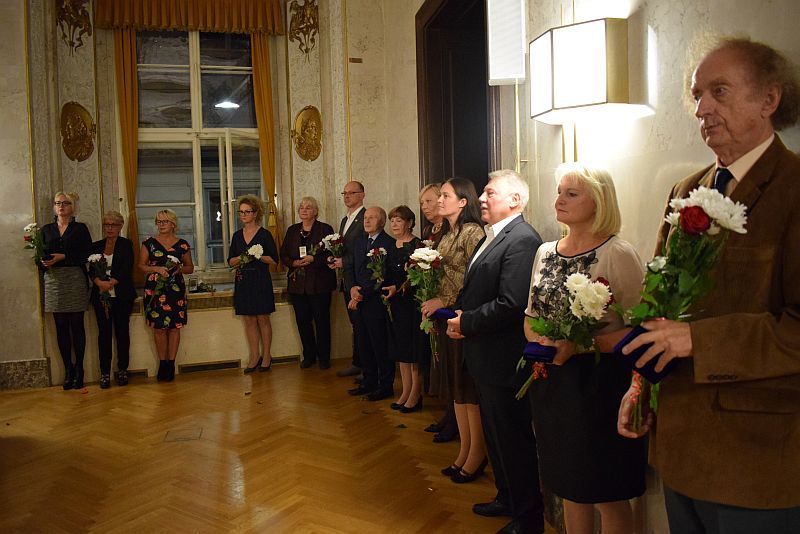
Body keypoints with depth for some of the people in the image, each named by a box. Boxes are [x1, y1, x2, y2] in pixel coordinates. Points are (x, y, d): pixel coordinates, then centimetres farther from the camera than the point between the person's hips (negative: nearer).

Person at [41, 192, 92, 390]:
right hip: (53, 282, 3)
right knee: (61, 327, 3)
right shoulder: (46, 229, 15)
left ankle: (78, 368, 6)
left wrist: (63, 257, -13)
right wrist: (43, 261, -9)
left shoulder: (80, 228, 6)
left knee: (77, 325, -1)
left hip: (75, 280, -3)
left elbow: (87, 255, -4)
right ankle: (68, 369, 9)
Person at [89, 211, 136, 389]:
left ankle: (122, 370, 10)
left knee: (122, 332, 1)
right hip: (101, 296, 2)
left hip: (122, 295, -2)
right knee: (104, 332, 0)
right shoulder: (95, 246, 13)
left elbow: (127, 269, -6)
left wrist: (111, 283, -18)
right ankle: (105, 373, 5)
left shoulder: (126, 245, 5)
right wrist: (99, 282, -17)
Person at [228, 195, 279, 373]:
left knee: (263, 319, 1)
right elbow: (231, 261, 11)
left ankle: (266, 356, 11)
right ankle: (254, 357, 13)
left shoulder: (264, 234, -2)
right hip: (243, 281, 4)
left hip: (261, 280, -4)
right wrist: (240, 258, -9)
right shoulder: (237, 235, 11)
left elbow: (274, 260, -4)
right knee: (249, 320, 6)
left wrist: (257, 256, -18)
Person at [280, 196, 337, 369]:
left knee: (322, 320, 2)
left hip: (319, 284, -4)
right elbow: (283, 255, 12)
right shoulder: (292, 230, 13)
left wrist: (313, 259, -19)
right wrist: (295, 262, -9)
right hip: (298, 284, 4)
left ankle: (324, 357, 13)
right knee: (302, 321, 6)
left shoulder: (325, 229, 0)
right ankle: (309, 356, 20)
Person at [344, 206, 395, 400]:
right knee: (363, 344, 14)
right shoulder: (359, 243, 16)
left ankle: (386, 386, 13)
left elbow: (382, 275, -17)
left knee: (380, 345, 1)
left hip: (376, 302, -8)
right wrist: (352, 288, -5)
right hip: (359, 302, 8)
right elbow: (349, 268, 13)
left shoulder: (389, 243, -11)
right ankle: (369, 382, 27)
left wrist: (362, 294, -15)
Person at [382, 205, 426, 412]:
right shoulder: (392, 247, 12)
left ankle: (415, 396, 10)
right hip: (395, 304, 7)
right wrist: (386, 289, 1)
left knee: (414, 350, 0)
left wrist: (399, 288, -23)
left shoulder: (417, 245, -11)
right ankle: (405, 392, 22)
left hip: (412, 302, -7)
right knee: (400, 349, 12)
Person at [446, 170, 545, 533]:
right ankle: (507, 498, 42)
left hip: (505, 360, -10)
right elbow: (474, 291, 17)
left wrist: (467, 323, -15)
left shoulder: (522, 240, -19)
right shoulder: (490, 238, 13)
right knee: (495, 435, 23)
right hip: (485, 358, 10)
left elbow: (511, 305, -26)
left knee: (515, 440, 6)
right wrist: (457, 317, -1)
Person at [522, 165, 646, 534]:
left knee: (608, 497, 10)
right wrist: (540, 342, -6)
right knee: (570, 490, 20)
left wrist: (579, 346, -24)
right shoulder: (545, 252, 7)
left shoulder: (619, 254, -12)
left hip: (599, 384, -5)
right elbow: (531, 315, 14)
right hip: (551, 383, 6)